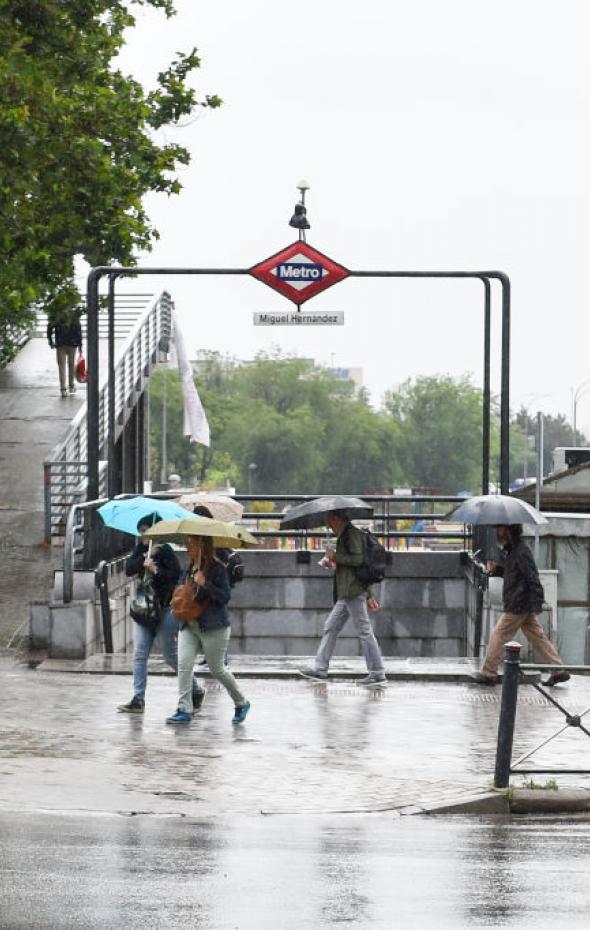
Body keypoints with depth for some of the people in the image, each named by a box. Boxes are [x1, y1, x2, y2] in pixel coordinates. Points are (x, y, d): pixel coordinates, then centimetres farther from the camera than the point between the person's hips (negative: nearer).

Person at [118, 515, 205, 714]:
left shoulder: (166, 551, -9)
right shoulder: (141, 549, 9)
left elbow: (176, 577, -16)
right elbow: (129, 569, -4)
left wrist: (157, 571, -27)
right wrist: (145, 558, -17)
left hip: (164, 609, -6)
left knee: (171, 656, 1)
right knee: (139, 655, 0)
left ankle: (197, 692, 18)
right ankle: (138, 700, 1)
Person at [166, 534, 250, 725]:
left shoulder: (217, 568, -11)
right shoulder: (190, 568, 11)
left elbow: (225, 596, -15)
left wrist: (205, 584, -26)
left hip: (213, 628, -7)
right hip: (189, 626, 7)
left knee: (216, 669, 2)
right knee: (184, 664, -8)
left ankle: (241, 703, 24)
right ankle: (184, 710, -8)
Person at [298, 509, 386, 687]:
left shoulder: (352, 534, -8)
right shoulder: (344, 536, 22)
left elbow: (358, 559, -21)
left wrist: (334, 556, -11)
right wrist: (368, 595, 25)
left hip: (353, 592, -10)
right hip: (345, 594, 10)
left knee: (364, 631, -8)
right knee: (330, 628, 11)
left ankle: (377, 674, -6)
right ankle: (320, 669, 13)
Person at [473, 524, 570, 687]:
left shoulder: (521, 552, -18)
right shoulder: (509, 550, 12)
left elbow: (533, 578, -22)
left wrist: (535, 605, -25)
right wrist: (496, 569, 8)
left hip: (518, 606, -10)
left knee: (498, 635, 0)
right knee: (538, 637, 11)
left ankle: (489, 673, 9)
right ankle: (559, 671, 12)